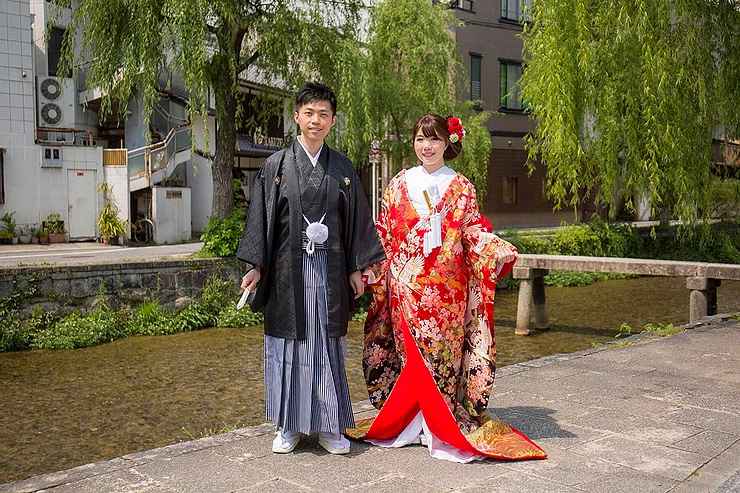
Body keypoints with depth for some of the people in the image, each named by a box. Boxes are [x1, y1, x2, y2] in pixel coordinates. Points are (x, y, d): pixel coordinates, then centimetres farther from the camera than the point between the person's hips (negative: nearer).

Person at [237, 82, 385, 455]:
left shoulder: (342, 168, 8)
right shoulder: (276, 164, 3)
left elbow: (356, 218, 9)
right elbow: (261, 216, 1)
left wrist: (356, 268, 4)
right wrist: (256, 266, -5)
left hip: (329, 268, 1)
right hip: (288, 268, -1)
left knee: (327, 344, 5)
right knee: (289, 343, 4)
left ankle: (328, 425, 16)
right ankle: (288, 426, 16)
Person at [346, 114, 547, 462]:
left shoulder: (461, 187, 6)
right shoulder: (399, 184, 9)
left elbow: (473, 231, 1)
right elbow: (383, 235, 10)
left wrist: (498, 249, -17)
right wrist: (370, 269, 4)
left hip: (447, 285, -1)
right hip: (407, 285, 1)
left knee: (445, 350, 1)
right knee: (412, 351, 4)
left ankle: (445, 424, 11)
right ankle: (411, 420, 14)